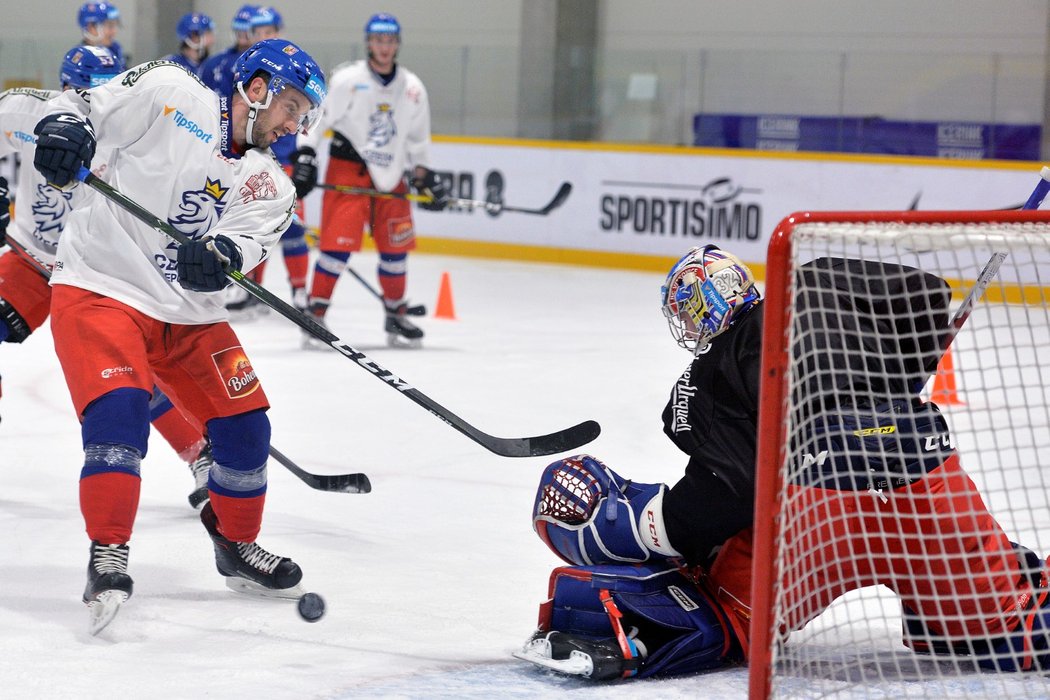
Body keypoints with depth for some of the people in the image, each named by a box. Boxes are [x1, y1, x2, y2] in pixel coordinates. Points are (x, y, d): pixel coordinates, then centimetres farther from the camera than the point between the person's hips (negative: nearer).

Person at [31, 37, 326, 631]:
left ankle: (237, 545, 29)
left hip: (190, 311, 6)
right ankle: (108, 557, -17)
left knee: (245, 422, 6)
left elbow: (249, 240, -12)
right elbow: (85, 104, -4)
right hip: (102, 288, -6)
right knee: (120, 411, -25)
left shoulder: (270, 186, 6)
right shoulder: (169, 93, -7)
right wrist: (64, 127, -28)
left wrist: (221, 256, -35)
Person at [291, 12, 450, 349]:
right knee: (338, 243, -13)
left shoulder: (412, 88, 6)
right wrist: (305, 156, -17)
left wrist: (424, 175, 12)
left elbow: (418, 136, 17)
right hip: (347, 170, -5)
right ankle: (316, 314, -8)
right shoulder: (347, 80, -9)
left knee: (395, 247, 9)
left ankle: (395, 315, 25)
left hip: (390, 176, 5)